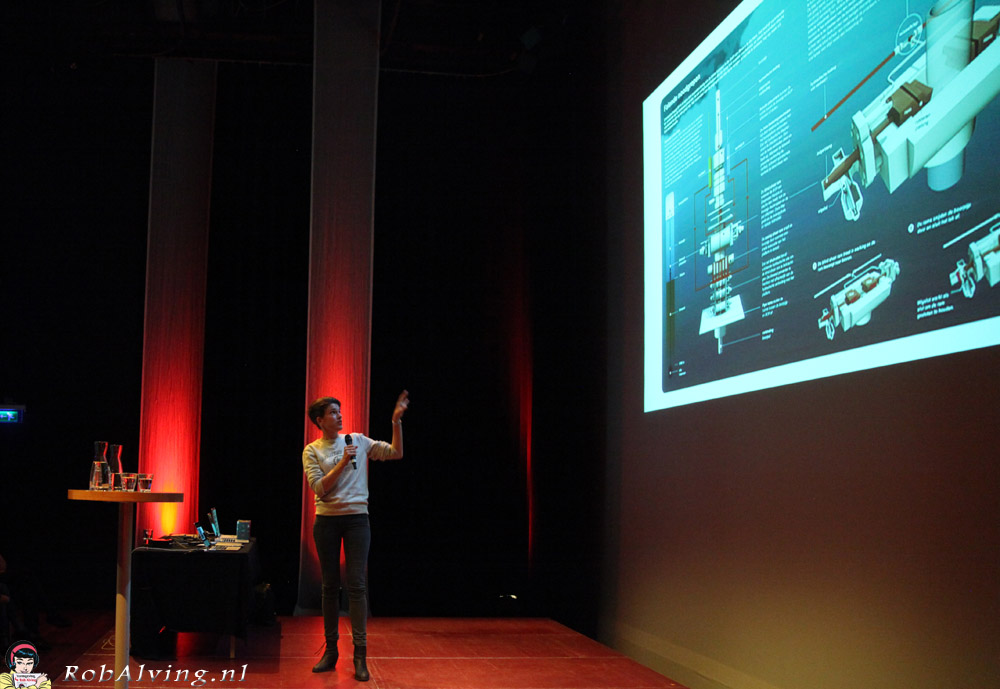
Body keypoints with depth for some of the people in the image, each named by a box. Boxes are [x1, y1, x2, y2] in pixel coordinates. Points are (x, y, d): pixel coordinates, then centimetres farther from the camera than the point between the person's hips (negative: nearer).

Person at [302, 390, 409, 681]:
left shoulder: (359, 441, 6)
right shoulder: (312, 451, 2)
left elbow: (395, 453, 3)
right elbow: (319, 487, -9)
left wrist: (396, 421, -5)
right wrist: (343, 462, -17)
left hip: (357, 518, 0)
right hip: (327, 521, 0)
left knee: (356, 584, -7)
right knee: (330, 585, 7)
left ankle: (360, 654, -5)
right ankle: (330, 650, 17)